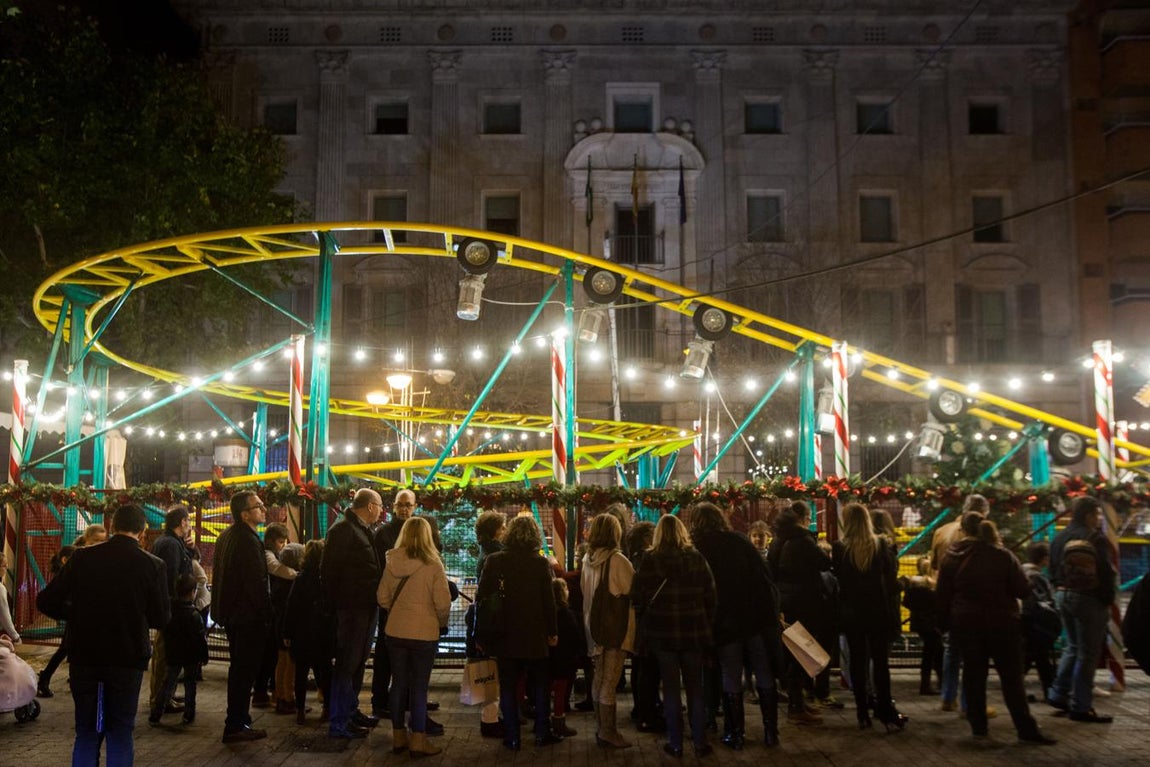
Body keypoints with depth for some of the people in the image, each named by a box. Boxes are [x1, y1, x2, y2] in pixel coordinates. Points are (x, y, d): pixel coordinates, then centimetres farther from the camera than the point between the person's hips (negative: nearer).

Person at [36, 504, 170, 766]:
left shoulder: (82, 557, -5)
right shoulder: (152, 564, -10)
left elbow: (46, 602, -4)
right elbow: (161, 618, -4)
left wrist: (79, 613, 13)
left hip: (85, 658, 2)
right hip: (127, 659, -2)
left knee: (86, 733, 15)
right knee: (120, 734, 10)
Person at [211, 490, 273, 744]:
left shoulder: (226, 536, 11)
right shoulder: (248, 541, -21)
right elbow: (257, 583, -23)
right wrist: (266, 616, -14)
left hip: (230, 612, 10)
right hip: (248, 616, -10)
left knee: (238, 668, 19)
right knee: (245, 671, -2)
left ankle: (237, 721, 28)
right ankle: (236, 725, 4)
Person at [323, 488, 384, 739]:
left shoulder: (364, 530, 15)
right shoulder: (342, 530, -14)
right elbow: (329, 572, -17)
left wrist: (376, 600, 12)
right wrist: (336, 603, -16)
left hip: (367, 606, 9)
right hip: (351, 607, -9)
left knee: (359, 661, 18)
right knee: (347, 663, -3)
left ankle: (351, 710, 31)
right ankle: (338, 723, 5)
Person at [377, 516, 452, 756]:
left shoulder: (392, 563, -2)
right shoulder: (433, 565, -14)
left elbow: (382, 597, 5)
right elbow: (443, 603, -14)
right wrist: (442, 624, 5)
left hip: (395, 632, 4)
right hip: (424, 634, -4)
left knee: (399, 684, 15)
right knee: (419, 687, 5)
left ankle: (398, 737, 25)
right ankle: (418, 741, 11)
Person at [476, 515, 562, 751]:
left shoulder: (493, 561, -5)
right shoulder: (540, 563, -9)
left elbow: (481, 597, -3)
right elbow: (549, 600, -6)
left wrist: (480, 635, 5)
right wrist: (553, 632, 5)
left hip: (504, 636, 1)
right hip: (534, 636, -1)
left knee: (508, 687, 9)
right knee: (539, 685, 15)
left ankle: (512, 738, 12)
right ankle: (542, 733, 20)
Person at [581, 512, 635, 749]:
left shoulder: (587, 559, 6)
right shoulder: (617, 560, -15)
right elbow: (632, 591, -10)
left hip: (595, 625, 7)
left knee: (600, 677, 15)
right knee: (610, 680, -2)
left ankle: (604, 727, 24)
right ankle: (607, 732, 3)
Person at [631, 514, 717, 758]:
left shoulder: (650, 560, -6)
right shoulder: (696, 558, -2)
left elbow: (638, 597, -6)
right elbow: (711, 597, -1)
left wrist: (645, 623, 10)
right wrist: (707, 627, 9)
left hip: (662, 631, -1)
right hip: (694, 631, 1)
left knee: (671, 687, 8)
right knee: (695, 687, 12)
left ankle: (675, 743, 13)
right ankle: (699, 742, 15)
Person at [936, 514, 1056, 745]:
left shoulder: (952, 558, -3)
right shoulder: (1003, 556, -11)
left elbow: (943, 595, 0)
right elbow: (1023, 589, -10)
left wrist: (946, 622, 10)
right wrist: (1003, 589, 9)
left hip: (966, 623, 2)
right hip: (1002, 623, -2)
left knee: (973, 673, 10)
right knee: (1011, 676, 3)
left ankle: (978, 726, 14)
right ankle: (1026, 729, 4)